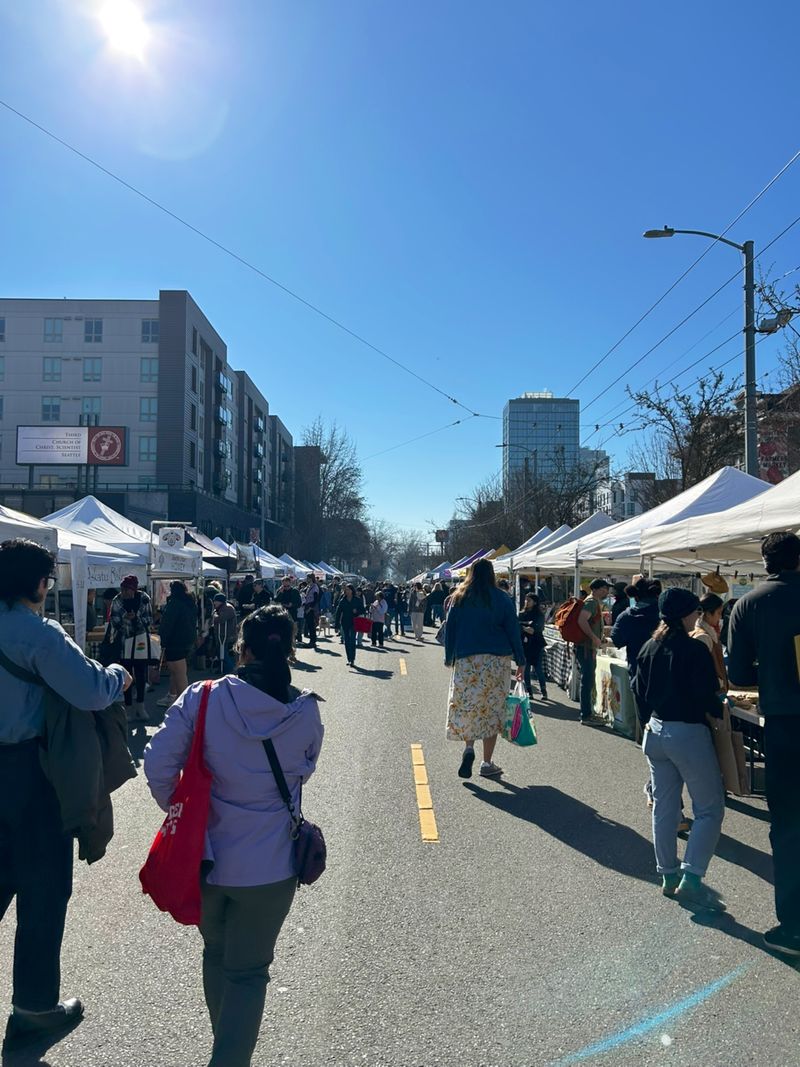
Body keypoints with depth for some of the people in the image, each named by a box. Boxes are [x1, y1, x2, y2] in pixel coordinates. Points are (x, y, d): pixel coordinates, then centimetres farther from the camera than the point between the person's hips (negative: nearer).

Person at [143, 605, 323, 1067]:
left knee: (216, 954, 27)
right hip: (270, 866, -2)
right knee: (249, 971, 14)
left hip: (207, 856, 2)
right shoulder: (307, 711, -11)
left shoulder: (202, 699, -14)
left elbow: (158, 766, -12)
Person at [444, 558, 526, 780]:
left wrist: (449, 658, 15)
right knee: (492, 709, 3)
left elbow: (449, 629, 8)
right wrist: (520, 661, 8)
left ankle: (469, 748, -10)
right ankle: (487, 764, 6)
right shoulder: (502, 599, 2)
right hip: (497, 660, -1)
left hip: (466, 660, 1)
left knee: (466, 705, 11)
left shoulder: (459, 599, 5)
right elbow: (513, 631, 2)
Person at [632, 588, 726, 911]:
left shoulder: (650, 648, 6)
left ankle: (669, 876, 23)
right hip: (689, 733, -7)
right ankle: (691, 878, -5)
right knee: (710, 809, 2)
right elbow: (706, 696, -18)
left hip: (656, 732, 8)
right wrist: (720, 712, 2)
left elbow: (639, 691, 12)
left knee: (664, 807, 14)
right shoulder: (693, 649, -16)